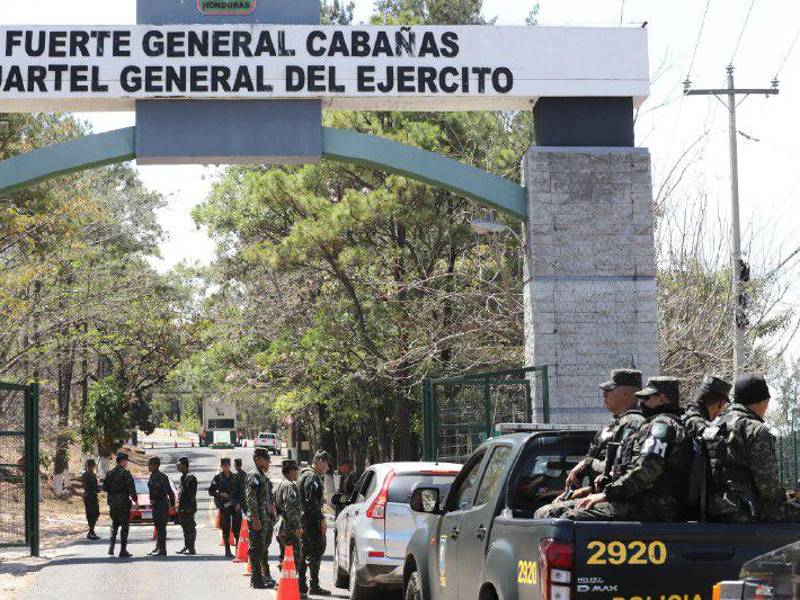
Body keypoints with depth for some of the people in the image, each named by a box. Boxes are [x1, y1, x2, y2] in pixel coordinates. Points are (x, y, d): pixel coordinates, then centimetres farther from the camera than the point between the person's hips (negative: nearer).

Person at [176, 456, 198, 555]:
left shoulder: (190, 477, -12)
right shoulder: (182, 477, 18)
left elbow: (191, 494, -18)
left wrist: (189, 507, -22)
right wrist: (179, 505, 20)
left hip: (188, 507, -10)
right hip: (182, 508, 10)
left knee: (190, 527, -8)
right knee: (185, 527, 14)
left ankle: (191, 548, -7)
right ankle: (186, 546, 21)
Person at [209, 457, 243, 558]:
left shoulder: (235, 478, 10)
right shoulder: (217, 478, 2)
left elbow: (240, 492, 11)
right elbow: (211, 492, 3)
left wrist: (238, 503, -1)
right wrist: (220, 494, -12)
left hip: (235, 506, 2)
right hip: (224, 506, -2)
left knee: (237, 527, -4)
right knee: (226, 528, -1)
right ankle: (227, 550, 4)